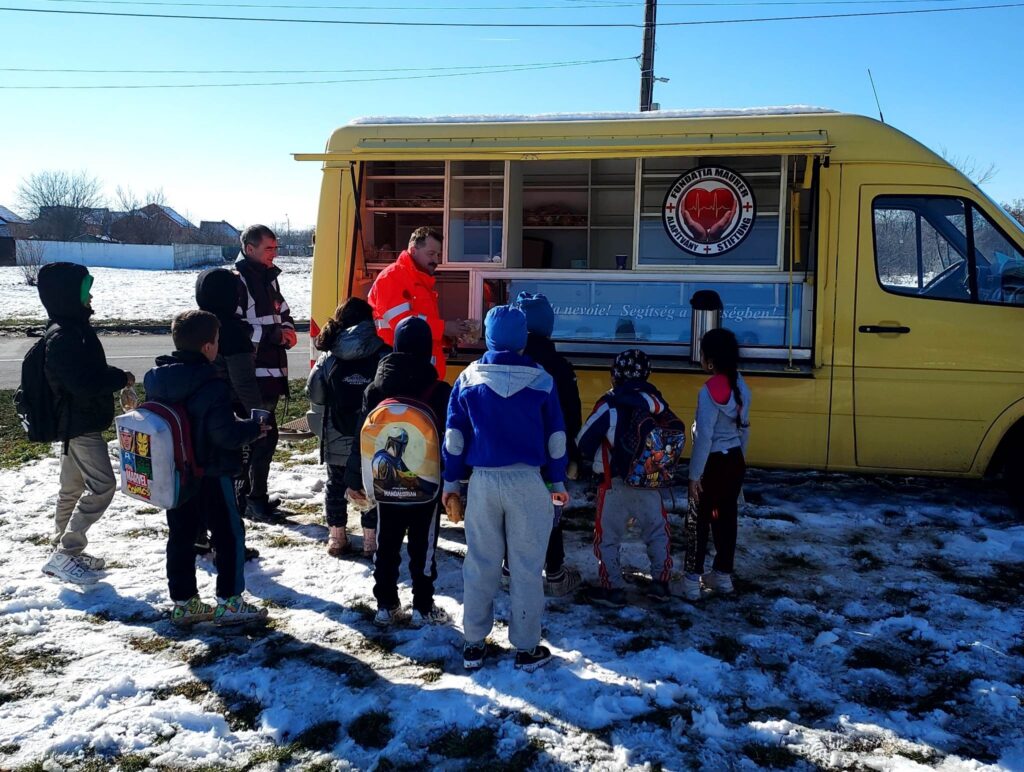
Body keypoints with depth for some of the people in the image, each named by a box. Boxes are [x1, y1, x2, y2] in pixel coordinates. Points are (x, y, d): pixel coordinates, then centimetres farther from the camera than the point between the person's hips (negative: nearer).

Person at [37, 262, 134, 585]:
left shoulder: (74, 328, 10)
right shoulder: (62, 337, -22)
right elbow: (83, 382, -29)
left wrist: (114, 377, 0)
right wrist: (121, 378, -16)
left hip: (78, 422, 10)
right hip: (79, 424, -10)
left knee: (73, 488, 17)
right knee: (102, 486, -10)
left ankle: (66, 550, 29)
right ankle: (64, 555, -4)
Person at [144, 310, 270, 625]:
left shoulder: (157, 380, 2)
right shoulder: (212, 386, -23)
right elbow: (225, 434, -25)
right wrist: (255, 428, -8)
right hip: (211, 475, -7)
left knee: (181, 535, 14)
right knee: (229, 535, 5)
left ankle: (183, 602, 21)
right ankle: (229, 602, 10)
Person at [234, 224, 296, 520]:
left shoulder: (268, 279, 17)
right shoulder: (236, 281, -11)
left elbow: (283, 313, 27)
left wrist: (286, 330, 4)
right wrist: (274, 334, -16)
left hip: (271, 372, 9)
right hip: (250, 374, -9)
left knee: (260, 435, 15)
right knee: (265, 435, -7)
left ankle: (253, 494, 25)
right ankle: (255, 499, 2)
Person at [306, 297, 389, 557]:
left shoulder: (328, 356, -4)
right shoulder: (383, 354, -8)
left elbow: (315, 395, -1)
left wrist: (323, 430, 11)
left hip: (337, 440, 1)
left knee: (336, 485, 17)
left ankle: (336, 538, 23)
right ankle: (371, 539, 17)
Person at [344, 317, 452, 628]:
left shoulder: (376, 388, -1)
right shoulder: (440, 391, -9)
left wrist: (355, 479, 6)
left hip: (385, 480, 3)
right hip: (426, 482, -3)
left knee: (386, 546, 12)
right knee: (422, 547, 6)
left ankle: (386, 606, 19)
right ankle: (423, 608, 13)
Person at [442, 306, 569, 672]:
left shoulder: (468, 377, 0)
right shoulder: (542, 380, -3)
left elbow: (455, 436, 2)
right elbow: (556, 436, 2)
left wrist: (452, 481, 11)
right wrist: (558, 481, 13)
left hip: (483, 481, 2)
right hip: (527, 481, -1)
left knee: (480, 564, 11)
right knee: (526, 567, 7)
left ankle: (474, 645, 19)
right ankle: (527, 649, 15)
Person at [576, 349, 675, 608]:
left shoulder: (610, 404, -15)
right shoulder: (657, 402, -3)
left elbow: (584, 443, -12)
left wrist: (598, 457, 8)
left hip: (615, 483, -4)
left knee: (607, 536, 8)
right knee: (658, 530, 19)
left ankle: (612, 589, 10)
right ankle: (661, 582, 24)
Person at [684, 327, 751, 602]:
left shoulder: (709, 391, -21)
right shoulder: (741, 386, 2)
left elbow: (704, 437, -20)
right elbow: (744, 428, 11)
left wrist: (695, 474, -14)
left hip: (714, 464, -7)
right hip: (735, 461, 7)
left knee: (698, 521, 4)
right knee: (726, 518, 16)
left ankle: (692, 581, 9)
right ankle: (723, 575, 25)